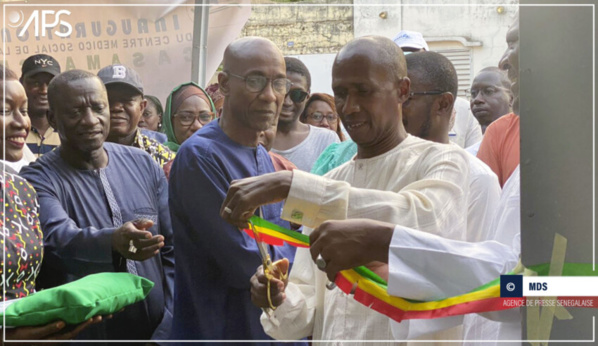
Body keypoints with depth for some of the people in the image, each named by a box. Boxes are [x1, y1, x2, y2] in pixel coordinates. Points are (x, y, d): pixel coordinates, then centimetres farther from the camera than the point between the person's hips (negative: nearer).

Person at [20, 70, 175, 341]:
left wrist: (167, 331, -9)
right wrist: (112, 242, -48)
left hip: (153, 331, 3)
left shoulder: (143, 164, 0)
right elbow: (57, 239, -28)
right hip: (83, 335, -3)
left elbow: (174, 248, 0)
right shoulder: (39, 179, -10)